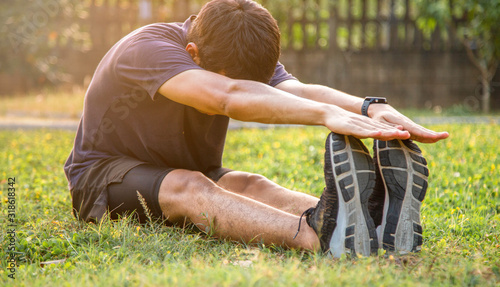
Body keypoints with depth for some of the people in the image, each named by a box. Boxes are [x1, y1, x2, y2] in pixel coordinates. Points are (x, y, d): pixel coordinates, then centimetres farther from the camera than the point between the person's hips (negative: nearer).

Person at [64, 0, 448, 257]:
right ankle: (316, 236, -62)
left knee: (251, 186, -27)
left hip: (190, 175, 5)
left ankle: (378, 219, -53)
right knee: (186, 187, -37)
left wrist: (371, 109, -48)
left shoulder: (249, 61, -7)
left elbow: (298, 91, -28)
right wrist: (328, 114, -58)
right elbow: (228, 96, -47)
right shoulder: (147, 49, -28)